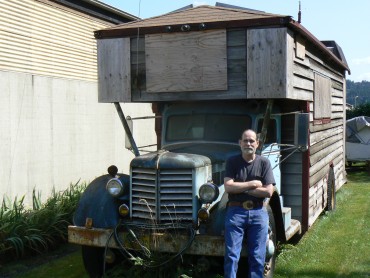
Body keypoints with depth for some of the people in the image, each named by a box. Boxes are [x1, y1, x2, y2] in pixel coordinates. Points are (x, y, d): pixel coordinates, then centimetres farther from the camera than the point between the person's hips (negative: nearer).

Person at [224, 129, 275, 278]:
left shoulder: (264, 162, 4)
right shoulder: (232, 161, 3)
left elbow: (268, 192, -5)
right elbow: (228, 187, -9)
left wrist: (240, 188, -7)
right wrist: (253, 184, -8)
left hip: (258, 212, 1)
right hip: (236, 211, -1)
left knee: (258, 256, 5)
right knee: (231, 255, -2)